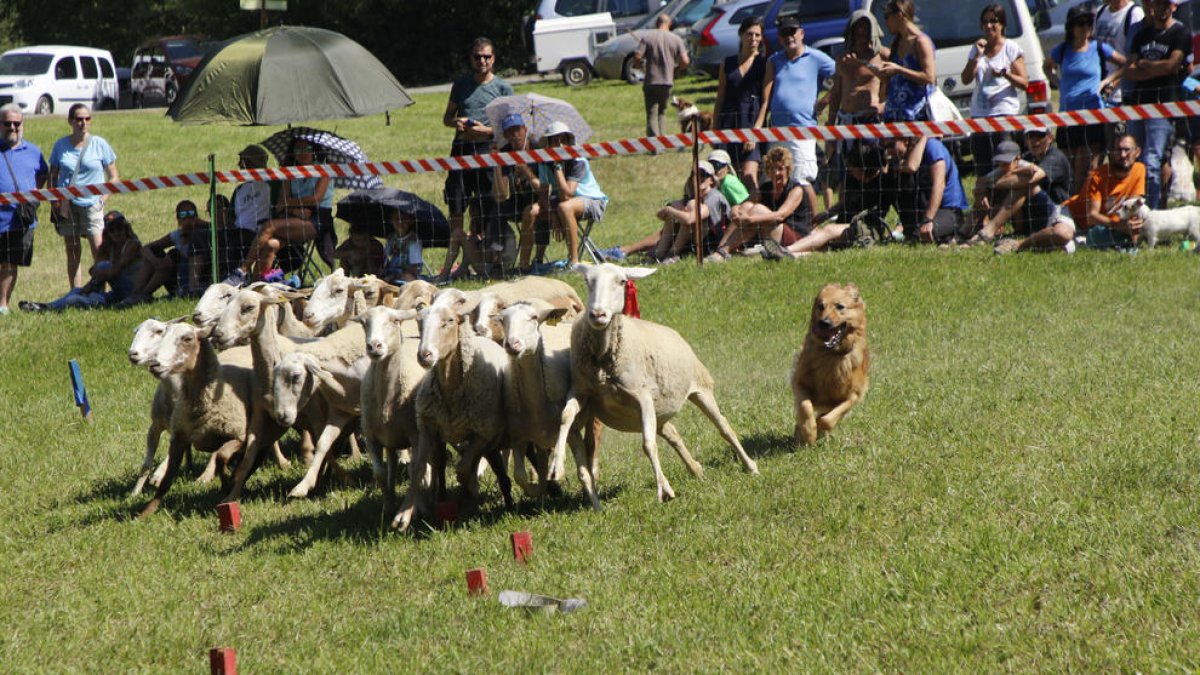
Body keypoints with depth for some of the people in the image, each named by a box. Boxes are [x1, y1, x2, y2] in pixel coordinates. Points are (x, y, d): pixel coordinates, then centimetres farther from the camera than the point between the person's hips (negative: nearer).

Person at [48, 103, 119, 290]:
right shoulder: (61, 145, 7)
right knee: (72, 252, 4)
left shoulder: (100, 144, 3)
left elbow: (114, 177, 7)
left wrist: (103, 198, -6)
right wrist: (54, 201, 0)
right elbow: (53, 175, 14)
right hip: (67, 204, 2)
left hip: (91, 203, -2)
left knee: (99, 249, -13)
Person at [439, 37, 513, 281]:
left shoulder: (502, 88, 5)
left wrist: (487, 130, -14)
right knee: (455, 210, -1)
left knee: (482, 214, -2)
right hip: (461, 148, 2)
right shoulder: (461, 84, 14)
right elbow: (447, 116, 21)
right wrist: (456, 122, -2)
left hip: (487, 149, -2)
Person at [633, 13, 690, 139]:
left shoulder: (647, 37, -5)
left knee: (652, 115, -1)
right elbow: (685, 61, -4)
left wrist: (642, 63, 9)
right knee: (662, 113, 20)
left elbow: (637, 58, -13)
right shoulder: (676, 39, 1)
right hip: (667, 81, 2)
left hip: (651, 82, -2)